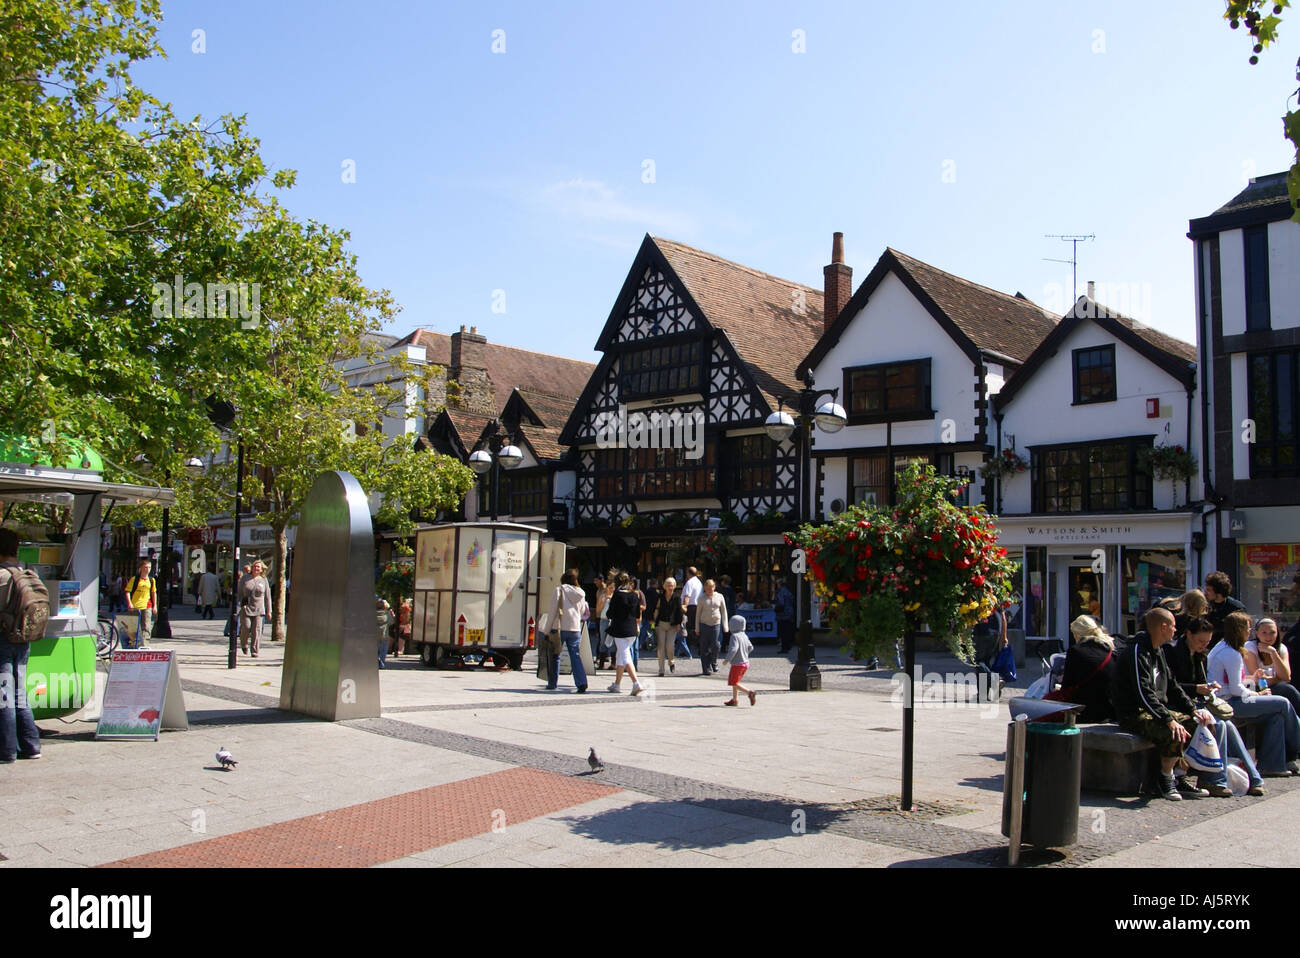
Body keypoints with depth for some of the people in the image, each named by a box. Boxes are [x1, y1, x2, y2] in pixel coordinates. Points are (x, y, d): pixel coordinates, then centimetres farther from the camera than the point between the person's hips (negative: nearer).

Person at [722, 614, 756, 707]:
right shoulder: (744, 636, 9)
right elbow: (750, 648, 16)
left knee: (734, 683, -4)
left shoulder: (734, 636, -17)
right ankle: (735, 699, 23)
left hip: (737, 664, -9)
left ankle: (750, 692, -16)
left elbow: (733, 649, -28)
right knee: (734, 682, 19)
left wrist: (727, 659, -20)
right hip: (745, 663, 9)